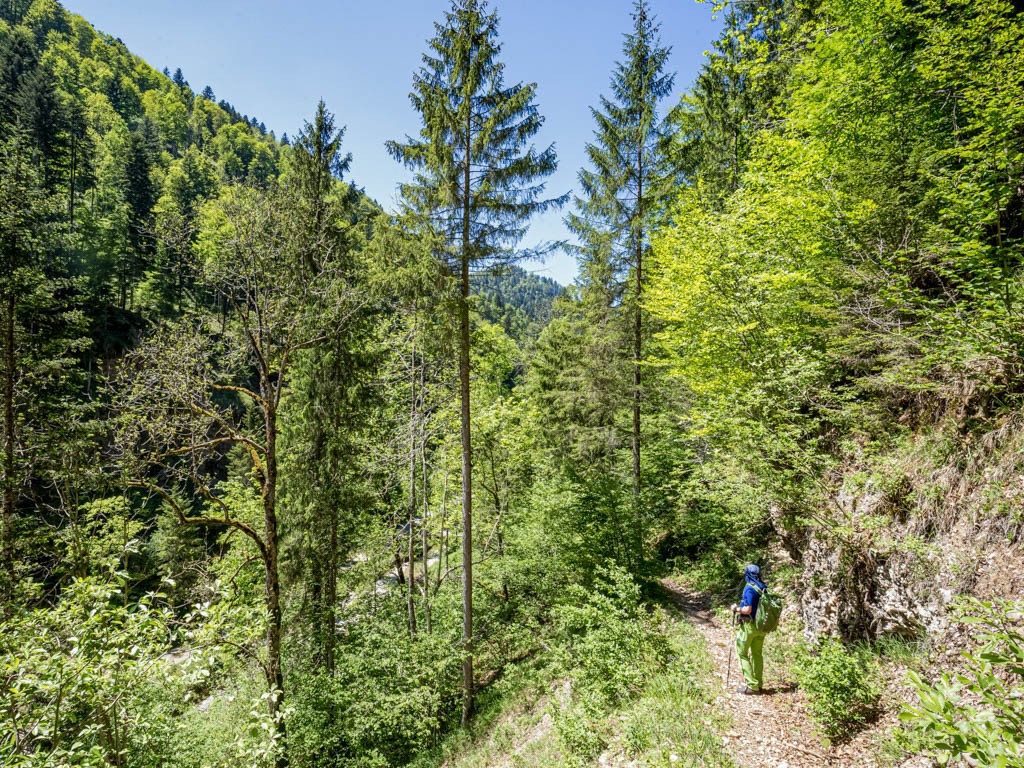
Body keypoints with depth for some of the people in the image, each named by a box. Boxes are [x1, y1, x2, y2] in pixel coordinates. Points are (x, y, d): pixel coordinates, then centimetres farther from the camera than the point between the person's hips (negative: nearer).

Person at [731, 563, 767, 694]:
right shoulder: (764, 588, 3)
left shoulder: (749, 588, -20)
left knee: (742, 654, 3)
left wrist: (736, 609, -6)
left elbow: (747, 610, -23)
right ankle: (758, 684, 23)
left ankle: (752, 685, 0)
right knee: (757, 654, 16)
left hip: (749, 625, -7)